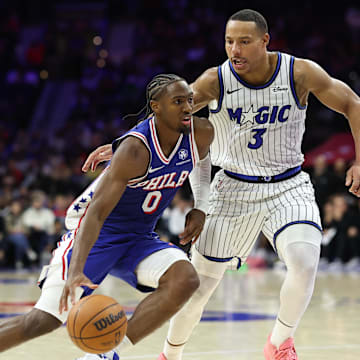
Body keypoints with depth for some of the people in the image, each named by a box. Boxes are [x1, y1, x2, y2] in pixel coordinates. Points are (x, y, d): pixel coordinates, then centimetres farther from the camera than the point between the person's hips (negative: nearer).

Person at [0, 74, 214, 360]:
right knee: (45, 320, -15)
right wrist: (76, 270, -44)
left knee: (185, 280, -25)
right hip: (94, 232, -6)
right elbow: (97, 211, -32)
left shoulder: (201, 134, -7)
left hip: (140, 239, 6)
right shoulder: (136, 148, -27)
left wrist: (200, 207, 6)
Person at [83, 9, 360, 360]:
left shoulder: (301, 74, -14)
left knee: (305, 262, -26)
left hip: (288, 186, 0)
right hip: (233, 188, 1)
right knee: (199, 283, 3)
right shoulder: (216, 81, -14)